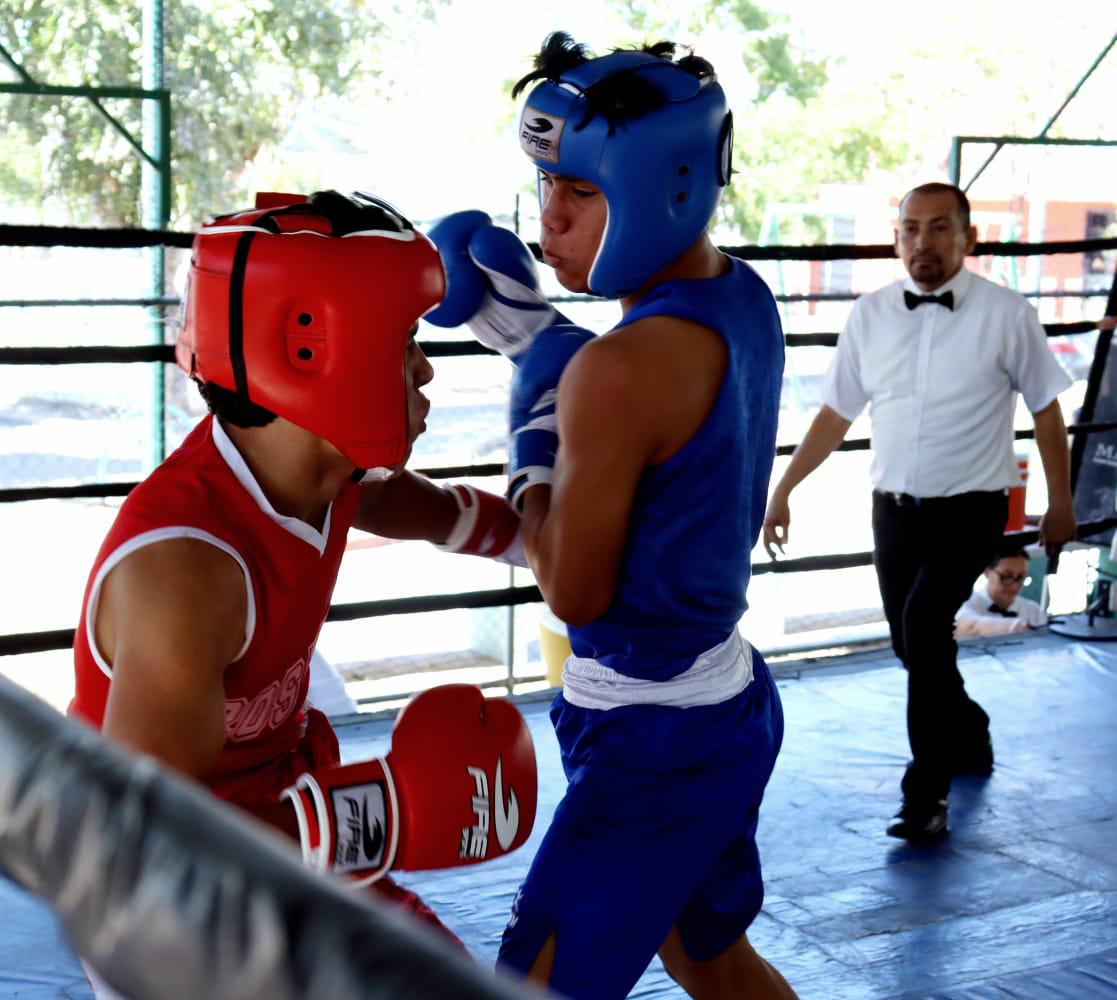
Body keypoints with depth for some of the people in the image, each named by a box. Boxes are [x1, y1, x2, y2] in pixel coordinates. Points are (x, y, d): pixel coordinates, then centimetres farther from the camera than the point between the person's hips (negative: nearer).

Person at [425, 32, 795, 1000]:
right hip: (732, 704, 10)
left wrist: (534, 429, -5)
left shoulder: (619, 371, -26)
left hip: (651, 742, -9)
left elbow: (573, 591, -17)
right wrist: (529, 326, 11)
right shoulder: (744, 300, 0)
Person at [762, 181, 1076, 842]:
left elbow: (1046, 410, 2)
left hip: (970, 511, -5)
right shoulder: (871, 315, 3)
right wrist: (783, 489, 8)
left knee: (924, 625, -22)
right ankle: (971, 738, 41)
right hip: (895, 508, 5)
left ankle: (928, 793, -13)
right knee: (912, 645, 12)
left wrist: (1061, 504, 4)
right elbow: (836, 413, 9)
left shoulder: (1005, 314, -7)